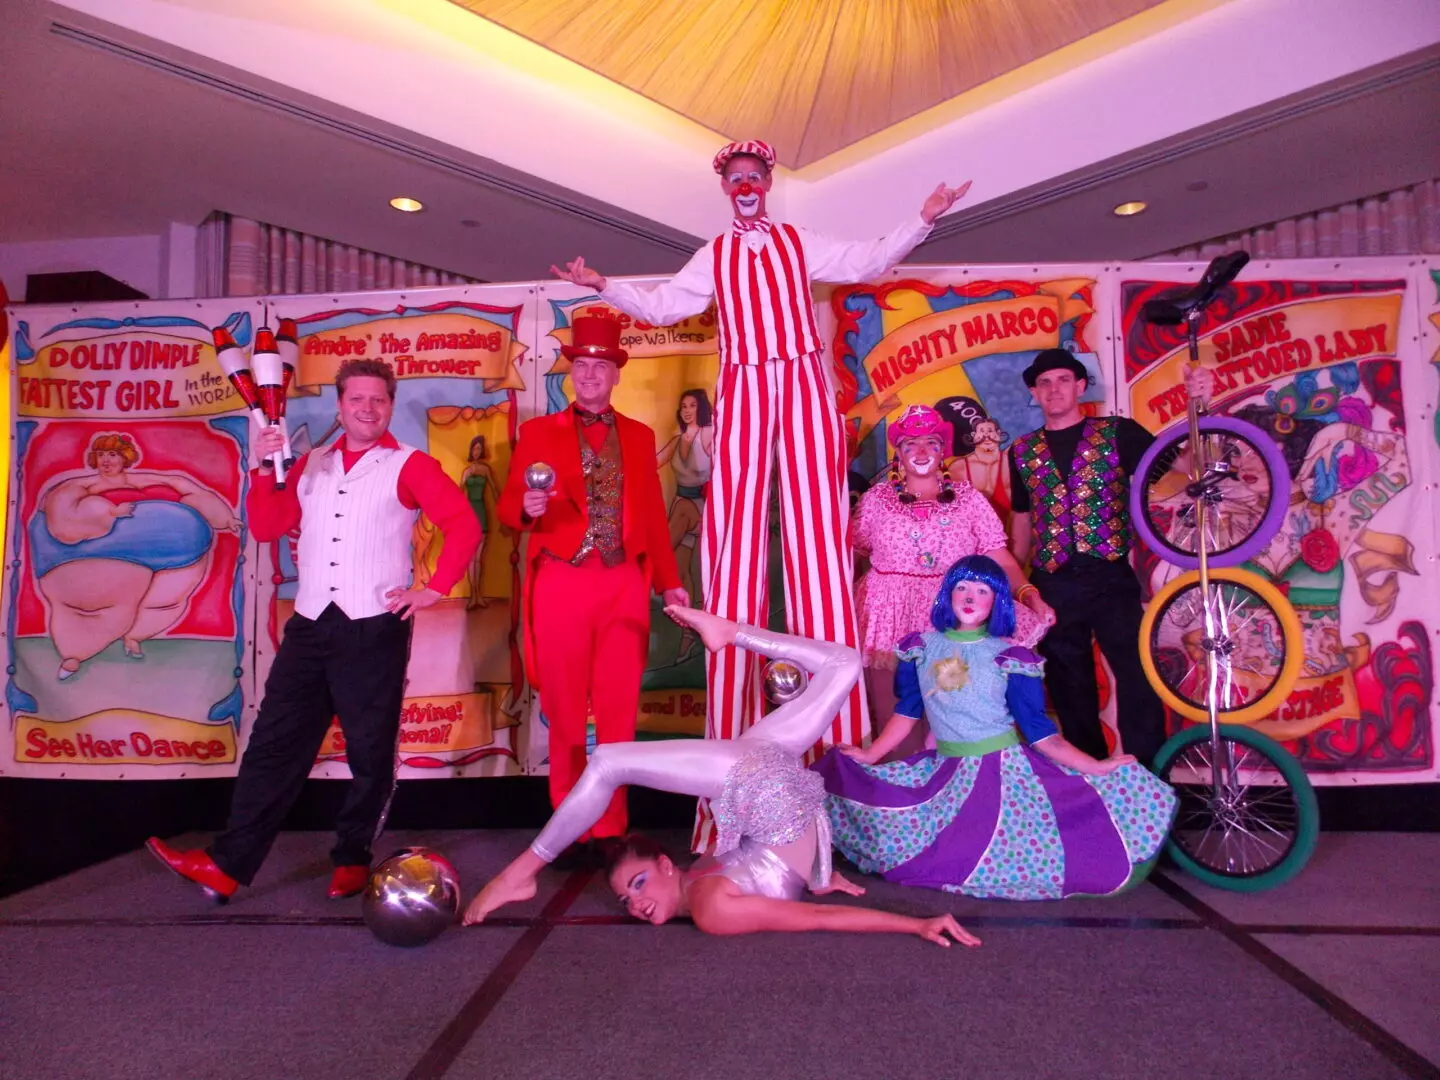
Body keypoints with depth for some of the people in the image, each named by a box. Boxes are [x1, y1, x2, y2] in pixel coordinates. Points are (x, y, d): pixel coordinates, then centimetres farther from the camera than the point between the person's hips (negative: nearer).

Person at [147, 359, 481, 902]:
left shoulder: (410, 466, -2)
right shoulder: (312, 465, 15)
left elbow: (465, 526, -9)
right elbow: (266, 527, 14)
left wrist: (434, 589, -11)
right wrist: (264, 469, 3)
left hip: (374, 628, -5)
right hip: (310, 624, 5)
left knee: (370, 750, 5)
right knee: (274, 743, 7)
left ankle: (353, 858, 21)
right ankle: (228, 864, 14)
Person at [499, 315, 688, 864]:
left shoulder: (639, 436, 14)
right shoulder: (539, 431, 8)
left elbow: (653, 515, 13)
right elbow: (509, 509, 3)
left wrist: (669, 581, 6)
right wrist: (528, 506, -20)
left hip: (625, 586, 2)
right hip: (562, 584, -1)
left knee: (619, 712, 3)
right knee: (565, 711, 5)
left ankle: (611, 828, 15)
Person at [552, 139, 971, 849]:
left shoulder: (799, 243, 18)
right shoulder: (712, 257, 20)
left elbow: (863, 264, 10)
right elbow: (661, 307, 14)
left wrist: (922, 221, 2)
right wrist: (605, 286, 3)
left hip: (804, 390, -1)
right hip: (743, 396, 1)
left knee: (817, 533, -6)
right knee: (735, 538, -6)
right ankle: (732, 731, -4)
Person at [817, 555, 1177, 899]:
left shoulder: (1008, 658, -5)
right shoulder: (922, 648, 3)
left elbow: (1038, 729, -4)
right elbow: (907, 712, 9)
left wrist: (1096, 767, -10)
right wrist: (869, 755, 6)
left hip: (1006, 772, -2)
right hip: (946, 773, 3)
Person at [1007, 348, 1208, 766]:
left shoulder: (1117, 432, 3)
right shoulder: (1023, 451, 11)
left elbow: (1184, 462, -4)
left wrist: (1198, 406, -17)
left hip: (1110, 579, -2)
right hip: (1052, 587, 3)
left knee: (1138, 679, -7)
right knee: (1069, 690, 11)